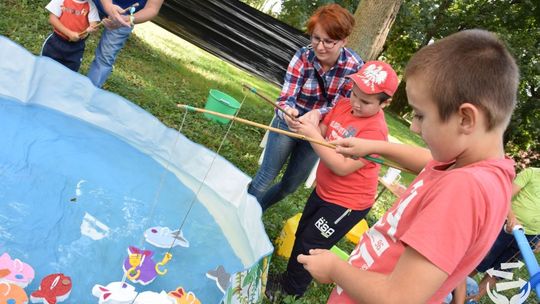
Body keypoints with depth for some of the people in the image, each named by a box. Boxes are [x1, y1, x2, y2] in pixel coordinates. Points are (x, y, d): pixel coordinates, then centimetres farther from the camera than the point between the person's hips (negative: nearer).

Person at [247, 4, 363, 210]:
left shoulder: (355, 66, -19)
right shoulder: (303, 57, -22)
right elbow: (286, 97, -26)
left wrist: (318, 114, -37)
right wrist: (288, 111, -50)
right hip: (289, 123, -3)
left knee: (291, 185, 16)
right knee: (266, 176, 0)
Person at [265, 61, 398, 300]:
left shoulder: (375, 130, -27)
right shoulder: (343, 105, -5)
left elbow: (343, 167, -30)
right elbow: (322, 133, 2)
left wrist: (313, 136, -30)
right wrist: (306, 124, -20)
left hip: (347, 203, -8)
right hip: (323, 190, 8)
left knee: (310, 246, 6)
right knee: (301, 236, 23)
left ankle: (291, 289, 31)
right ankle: (289, 277, 45)